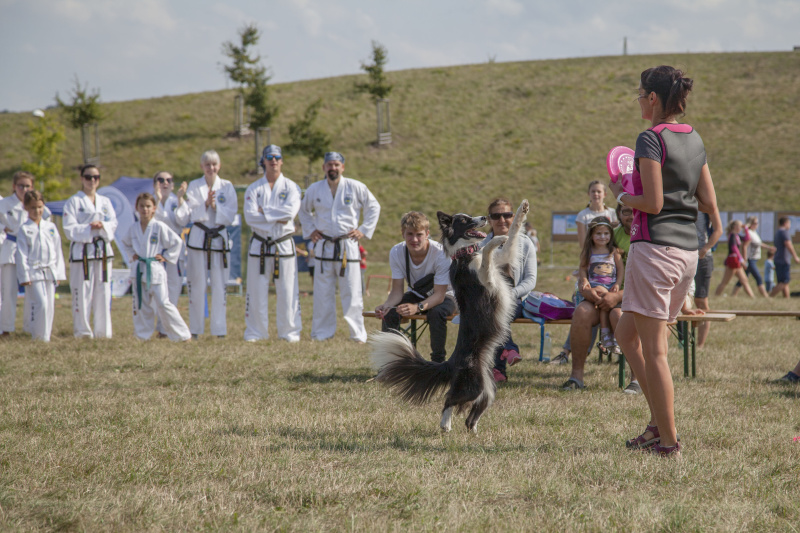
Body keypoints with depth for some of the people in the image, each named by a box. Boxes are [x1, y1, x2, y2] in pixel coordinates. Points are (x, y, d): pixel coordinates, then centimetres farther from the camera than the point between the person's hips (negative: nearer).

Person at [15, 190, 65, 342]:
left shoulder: (51, 227, 9)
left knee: (49, 306, 5)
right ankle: (39, 336, -4)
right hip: (33, 272, -4)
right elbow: (22, 254, -4)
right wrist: (24, 276, -9)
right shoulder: (24, 230, -2)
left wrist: (59, 272, 9)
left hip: (50, 272, 4)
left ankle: (46, 335, 14)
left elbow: (58, 251, 13)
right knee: (41, 303, -14)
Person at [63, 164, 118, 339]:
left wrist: (102, 226, -15)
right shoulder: (73, 202, 0)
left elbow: (113, 224, 6)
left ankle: (103, 331, 12)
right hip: (81, 251, -4)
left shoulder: (105, 202, 14)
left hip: (103, 250, 4)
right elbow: (69, 229, -8)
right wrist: (89, 228, -21)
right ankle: (82, 332, 1)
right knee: (82, 294, -6)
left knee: (103, 292, 5)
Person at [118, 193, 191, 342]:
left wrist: (166, 257, -4)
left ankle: (182, 334, -2)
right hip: (138, 270, 5)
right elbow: (123, 241, 27)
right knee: (141, 305, 8)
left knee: (163, 304, -8)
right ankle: (143, 334, 20)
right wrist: (131, 254, 13)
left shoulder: (160, 227, -8)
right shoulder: (133, 229, 6)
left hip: (155, 269, -5)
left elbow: (177, 242, -4)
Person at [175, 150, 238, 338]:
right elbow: (184, 219, 0)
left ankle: (219, 329, 6)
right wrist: (181, 200, -15)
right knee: (197, 286, 0)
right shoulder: (193, 186, 3)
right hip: (198, 239, -1)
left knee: (219, 285, 1)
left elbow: (230, 216, -2)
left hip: (219, 239, 1)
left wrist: (215, 206, -16)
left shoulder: (227, 187, 4)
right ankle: (195, 330, 8)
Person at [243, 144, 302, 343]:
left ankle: (290, 331, 8)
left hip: (284, 245, -1)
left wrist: (264, 211, -12)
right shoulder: (254, 189, 5)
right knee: (257, 291, 2)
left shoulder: (291, 187, 3)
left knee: (287, 291, 0)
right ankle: (255, 332, 11)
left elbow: (291, 211, -15)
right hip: (259, 245, 1)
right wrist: (278, 218, -14)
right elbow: (250, 216, -9)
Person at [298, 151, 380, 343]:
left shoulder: (356, 188, -1)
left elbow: (374, 207, 11)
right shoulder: (314, 189, 6)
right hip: (323, 246, 2)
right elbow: (304, 211, 24)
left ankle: (358, 334, 2)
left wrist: (364, 230, 3)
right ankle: (321, 333, 11)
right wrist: (310, 230, 11)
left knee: (352, 293, -4)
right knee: (322, 293, 3)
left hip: (348, 246, -2)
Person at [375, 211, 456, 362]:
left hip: (444, 296, -3)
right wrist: (386, 305, -40)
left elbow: (439, 295, -31)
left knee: (437, 313, -37)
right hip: (416, 294, 4)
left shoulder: (440, 253, -30)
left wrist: (417, 307, -50)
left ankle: (438, 361, -19)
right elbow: (397, 291, -16)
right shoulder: (396, 252, -19)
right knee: (389, 313, -25)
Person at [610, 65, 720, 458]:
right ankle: (659, 422, 14)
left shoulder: (651, 139, -12)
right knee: (626, 336, 18)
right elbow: (710, 204, 11)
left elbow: (653, 203, -16)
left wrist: (621, 195, 1)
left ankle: (668, 440, -1)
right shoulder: (694, 140, 12)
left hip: (655, 247, -8)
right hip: (688, 249, 9)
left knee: (653, 350, -2)